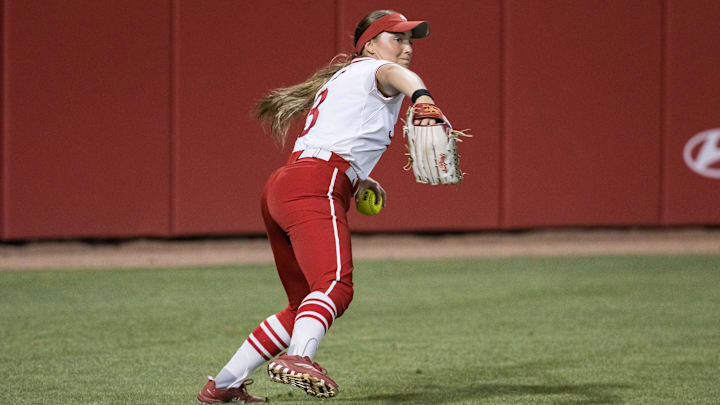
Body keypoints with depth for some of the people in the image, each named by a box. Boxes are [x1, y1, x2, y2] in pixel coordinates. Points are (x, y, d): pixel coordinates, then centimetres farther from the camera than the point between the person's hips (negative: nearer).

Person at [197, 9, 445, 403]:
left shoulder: (338, 78, 33)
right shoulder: (372, 69, 6)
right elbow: (398, 75, -20)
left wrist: (355, 180, 46)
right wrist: (423, 98, -41)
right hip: (314, 189, -10)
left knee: (305, 304, 18)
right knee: (335, 286, -31)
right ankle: (297, 358, -57)